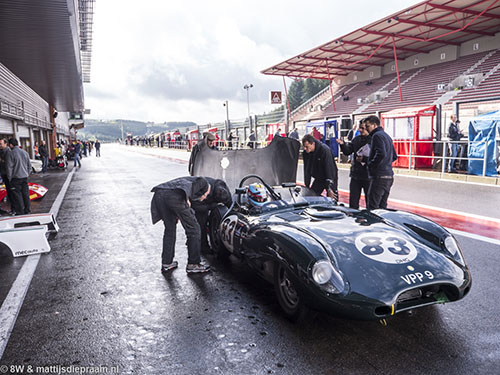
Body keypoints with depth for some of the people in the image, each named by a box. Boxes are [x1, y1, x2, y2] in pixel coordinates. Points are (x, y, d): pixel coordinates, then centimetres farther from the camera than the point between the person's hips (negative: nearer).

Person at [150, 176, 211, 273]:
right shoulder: (204, 183, 26)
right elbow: (201, 180, 1)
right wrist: (187, 198, 2)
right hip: (175, 196, -8)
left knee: (169, 229, 24)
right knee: (193, 229, 7)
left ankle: (166, 263, 29)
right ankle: (193, 264, 15)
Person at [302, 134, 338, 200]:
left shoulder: (324, 150, -27)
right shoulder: (306, 153, -9)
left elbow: (329, 169, -27)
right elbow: (307, 170, 1)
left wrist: (329, 189, -29)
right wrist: (307, 185, -2)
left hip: (331, 177, -5)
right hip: (318, 178, 5)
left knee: (332, 198, -6)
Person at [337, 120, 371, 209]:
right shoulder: (356, 139, 11)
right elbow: (347, 152, 9)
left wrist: (364, 159, -18)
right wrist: (343, 144, -8)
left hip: (368, 176, -5)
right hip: (356, 175, 5)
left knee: (370, 203, 5)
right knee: (353, 202, 11)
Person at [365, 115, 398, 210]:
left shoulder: (377, 135, -9)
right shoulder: (387, 136, 21)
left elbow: (381, 154, -23)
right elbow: (394, 156, 24)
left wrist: (370, 165, -12)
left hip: (379, 177, -10)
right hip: (389, 176, 10)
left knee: (372, 207, -10)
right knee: (382, 206, 15)